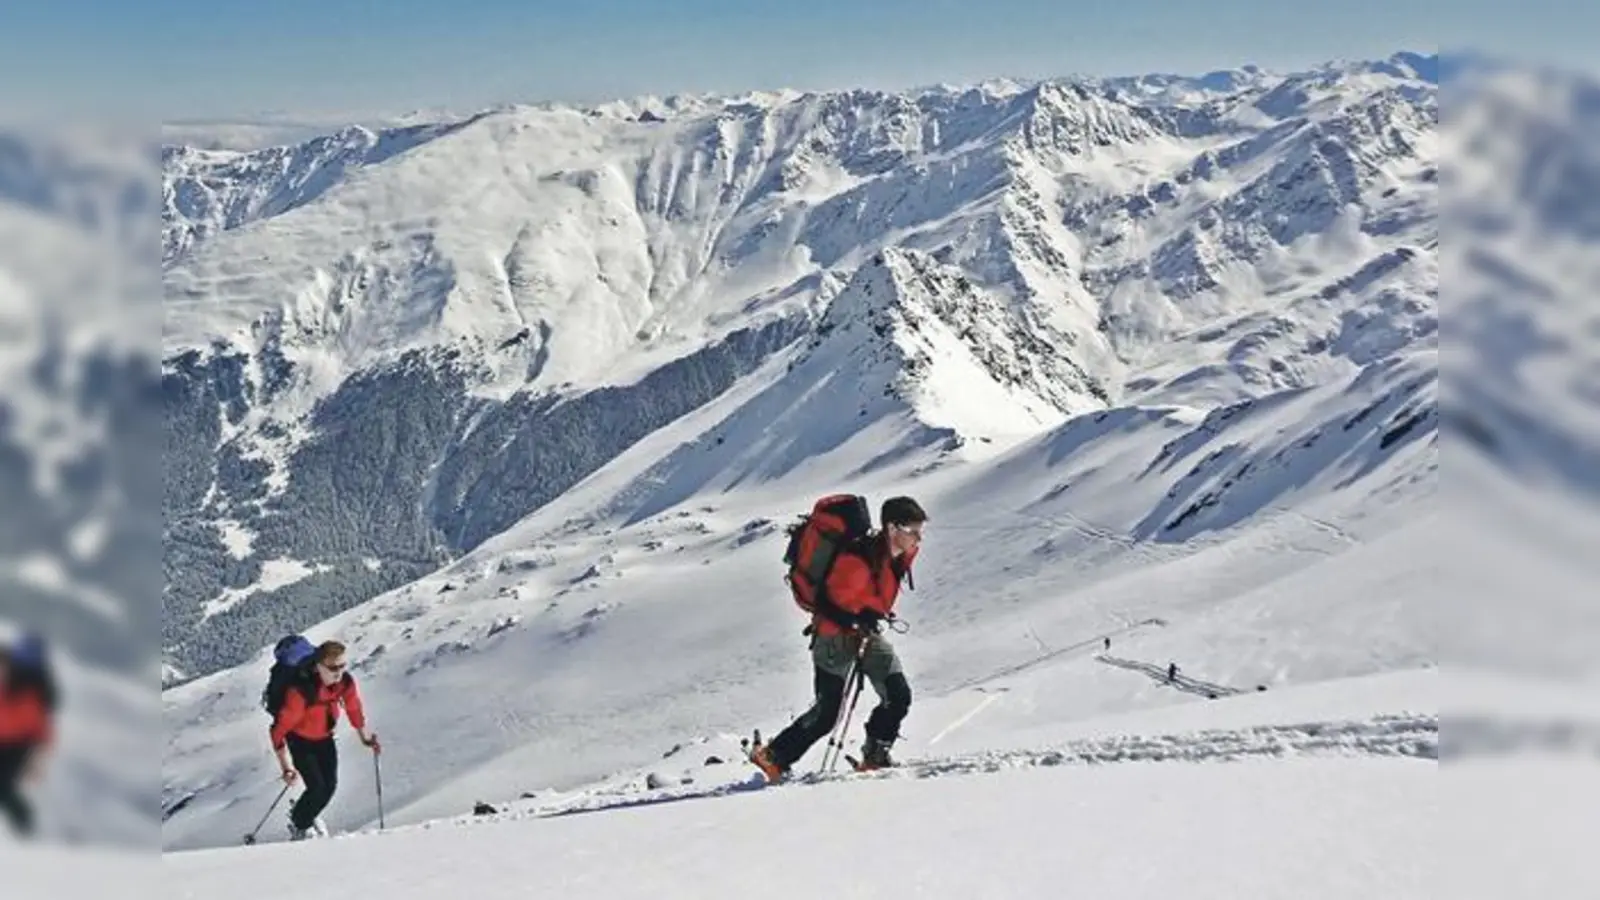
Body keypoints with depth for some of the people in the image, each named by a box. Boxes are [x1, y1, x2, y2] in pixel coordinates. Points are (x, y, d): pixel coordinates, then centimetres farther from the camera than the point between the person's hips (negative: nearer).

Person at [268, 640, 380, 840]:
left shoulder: (346, 682, -22)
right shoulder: (301, 692, -38)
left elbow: (355, 708, 0)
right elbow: (279, 730, -32)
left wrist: (366, 738, 5)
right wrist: (287, 768, -33)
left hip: (325, 738, 5)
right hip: (300, 740, -5)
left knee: (330, 785, 3)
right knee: (317, 787, -11)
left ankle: (307, 815, 35)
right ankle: (299, 827, 18)